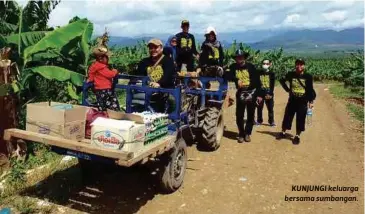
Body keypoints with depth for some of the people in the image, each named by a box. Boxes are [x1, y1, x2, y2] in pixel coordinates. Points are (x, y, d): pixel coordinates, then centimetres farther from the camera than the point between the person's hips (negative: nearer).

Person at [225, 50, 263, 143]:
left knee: (250, 115, 9)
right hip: (240, 94, 1)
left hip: (252, 93, -1)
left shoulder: (250, 66, -4)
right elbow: (227, 75, -16)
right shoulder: (233, 67, 0)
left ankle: (247, 133, 24)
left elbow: (257, 81, -4)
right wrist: (236, 79, -33)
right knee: (239, 116, 2)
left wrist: (259, 94, -8)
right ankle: (241, 134, 17)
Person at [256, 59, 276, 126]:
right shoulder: (259, 73, 3)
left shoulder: (272, 73, 2)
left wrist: (270, 94, -11)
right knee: (259, 108, 6)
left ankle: (271, 121, 13)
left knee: (270, 108, 2)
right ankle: (259, 121, 19)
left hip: (269, 94, 0)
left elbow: (272, 85, -2)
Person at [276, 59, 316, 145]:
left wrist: (311, 101, -6)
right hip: (292, 100, 1)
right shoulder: (291, 74, -3)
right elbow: (282, 81, 14)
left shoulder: (308, 77, -5)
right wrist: (287, 89, 4)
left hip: (303, 102, -1)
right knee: (287, 117, 8)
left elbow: (310, 90, 0)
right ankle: (283, 132, 26)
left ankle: (297, 136, 17)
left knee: (300, 120, 3)